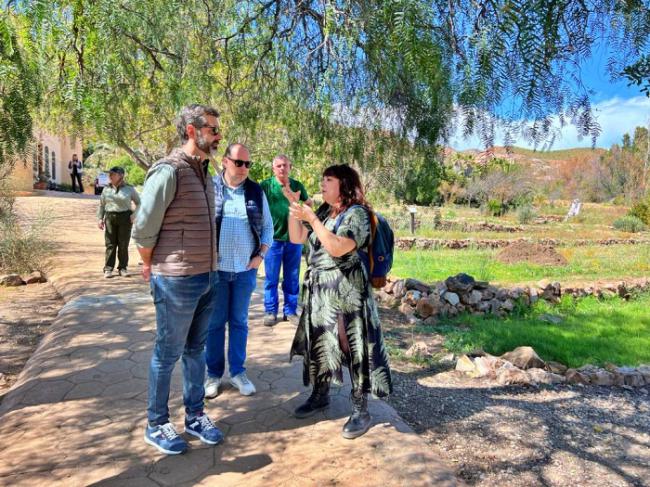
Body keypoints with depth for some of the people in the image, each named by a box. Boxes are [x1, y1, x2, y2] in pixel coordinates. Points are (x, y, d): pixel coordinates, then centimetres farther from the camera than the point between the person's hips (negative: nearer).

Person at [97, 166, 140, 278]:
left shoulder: (129, 189, 1)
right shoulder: (107, 189, 8)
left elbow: (138, 203, 7)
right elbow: (101, 205, 12)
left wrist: (135, 214, -7)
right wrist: (100, 218, 3)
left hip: (125, 218, -2)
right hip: (110, 218, 2)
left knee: (123, 244, 1)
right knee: (110, 244, 1)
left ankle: (123, 268, 10)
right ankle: (108, 269, 5)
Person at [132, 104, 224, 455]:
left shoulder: (204, 172, 10)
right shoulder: (169, 171, -16)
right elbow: (143, 230, -13)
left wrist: (208, 268, 11)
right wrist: (152, 268, 1)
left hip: (207, 278, 7)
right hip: (176, 281, -7)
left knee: (195, 350, 18)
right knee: (167, 354, 7)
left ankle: (194, 416, 33)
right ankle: (156, 425, 26)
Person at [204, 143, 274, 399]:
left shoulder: (256, 191, 5)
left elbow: (267, 226, 10)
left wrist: (260, 255, 1)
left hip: (246, 269, 2)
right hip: (215, 268, -2)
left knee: (239, 321, 12)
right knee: (215, 322, 8)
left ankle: (238, 371, 24)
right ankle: (214, 373, 22)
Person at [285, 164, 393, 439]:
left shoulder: (357, 213, -11)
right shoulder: (323, 211, 11)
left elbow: (337, 248, -24)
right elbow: (296, 238, 9)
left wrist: (311, 218, -22)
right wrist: (294, 206, -1)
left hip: (346, 289, -7)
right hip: (318, 287, 8)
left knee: (352, 345, -2)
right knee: (319, 342, 16)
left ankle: (361, 410, 10)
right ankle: (320, 395, 34)